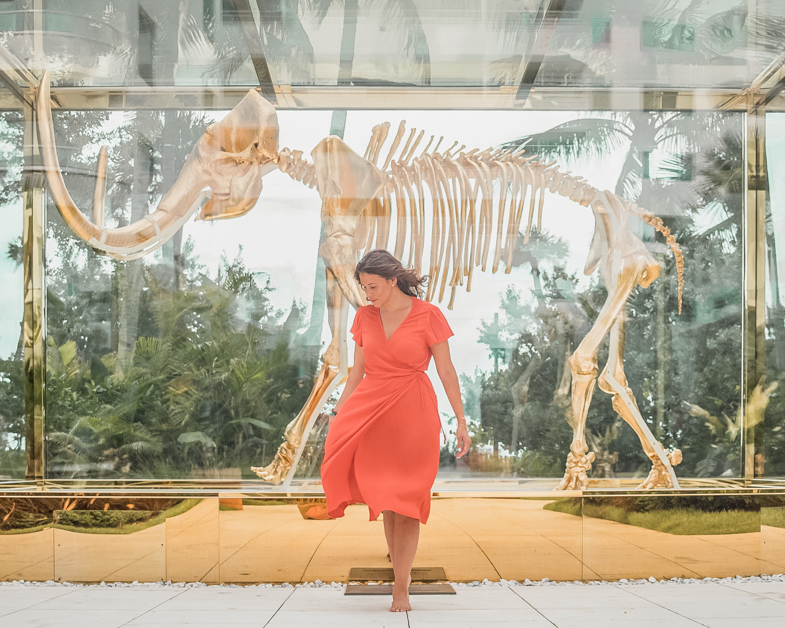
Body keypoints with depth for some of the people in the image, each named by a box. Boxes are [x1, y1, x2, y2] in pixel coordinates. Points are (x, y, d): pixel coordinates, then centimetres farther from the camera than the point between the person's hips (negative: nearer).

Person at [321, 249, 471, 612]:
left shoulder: (428, 316, -4)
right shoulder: (364, 317, 7)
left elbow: (446, 371, -2)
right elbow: (357, 371, 12)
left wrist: (461, 422, -3)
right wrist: (338, 414, 8)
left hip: (414, 416, -3)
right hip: (372, 412, 3)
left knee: (405, 503, -1)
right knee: (384, 500, 4)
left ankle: (401, 589, 6)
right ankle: (402, 569, 19)